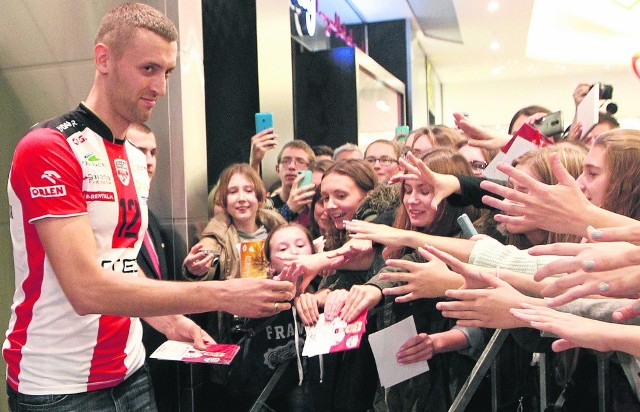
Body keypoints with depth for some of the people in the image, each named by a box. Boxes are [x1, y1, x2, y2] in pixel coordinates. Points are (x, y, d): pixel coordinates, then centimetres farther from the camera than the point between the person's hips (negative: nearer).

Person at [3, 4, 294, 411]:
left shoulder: (138, 161, 8)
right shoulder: (47, 149, -18)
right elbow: (87, 288, -26)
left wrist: (168, 320, -1)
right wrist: (223, 295, -27)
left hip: (130, 372, 7)